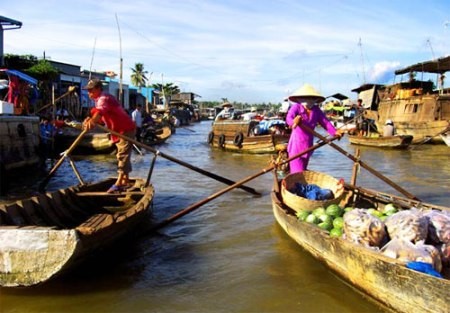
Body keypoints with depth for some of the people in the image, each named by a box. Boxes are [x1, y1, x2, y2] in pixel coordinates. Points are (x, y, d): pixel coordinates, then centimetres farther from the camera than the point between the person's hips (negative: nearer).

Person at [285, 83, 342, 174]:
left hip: (308, 145, 6)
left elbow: (325, 122, 5)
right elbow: (289, 117, -27)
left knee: (303, 171, 15)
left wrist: (334, 132, -11)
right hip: (296, 144, -5)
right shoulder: (296, 107, -10)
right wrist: (293, 122, -51)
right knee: (297, 172, -10)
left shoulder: (316, 110, 4)